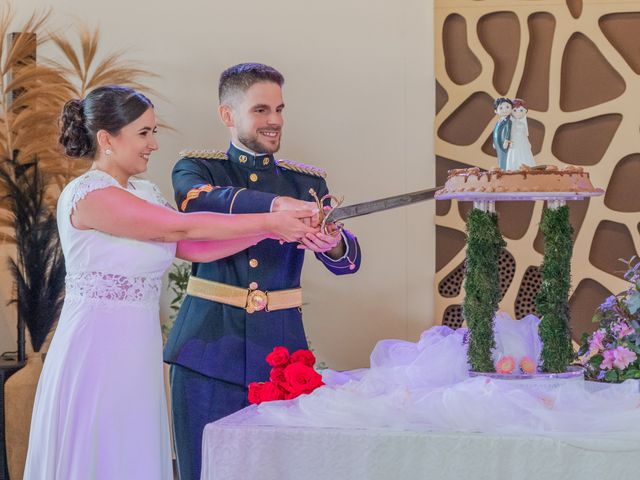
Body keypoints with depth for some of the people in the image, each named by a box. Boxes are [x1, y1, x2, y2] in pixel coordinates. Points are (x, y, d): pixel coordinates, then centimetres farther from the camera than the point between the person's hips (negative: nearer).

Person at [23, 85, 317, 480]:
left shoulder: (146, 194, 12)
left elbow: (197, 249, 2)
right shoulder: (87, 195, -15)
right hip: (97, 348, -8)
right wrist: (268, 222, -16)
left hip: (138, 350, 8)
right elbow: (180, 228, -19)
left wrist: (270, 230, -8)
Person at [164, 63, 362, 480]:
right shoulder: (197, 169, 4)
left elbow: (348, 259, -3)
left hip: (280, 350, 2)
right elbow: (198, 200, -21)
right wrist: (276, 205, -38)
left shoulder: (307, 182, 10)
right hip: (210, 351, -1)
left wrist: (333, 244, -28)